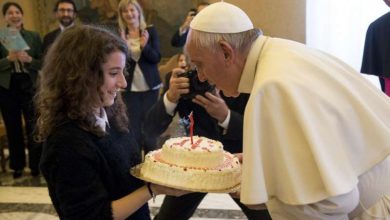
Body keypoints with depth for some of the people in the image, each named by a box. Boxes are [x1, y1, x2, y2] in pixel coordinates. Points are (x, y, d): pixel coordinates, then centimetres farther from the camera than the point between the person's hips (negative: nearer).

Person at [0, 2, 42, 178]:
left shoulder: (34, 36, 3)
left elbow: (43, 63, 1)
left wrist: (28, 59, -16)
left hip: (30, 86, -1)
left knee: (34, 128, 0)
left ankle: (36, 167, 11)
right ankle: (17, 167, 22)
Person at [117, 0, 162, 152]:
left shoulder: (150, 31, -1)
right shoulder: (119, 35, -2)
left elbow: (156, 58, -7)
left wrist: (145, 46, -24)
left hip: (150, 86, 1)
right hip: (130, 88, 0)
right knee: (133, 125, 2)